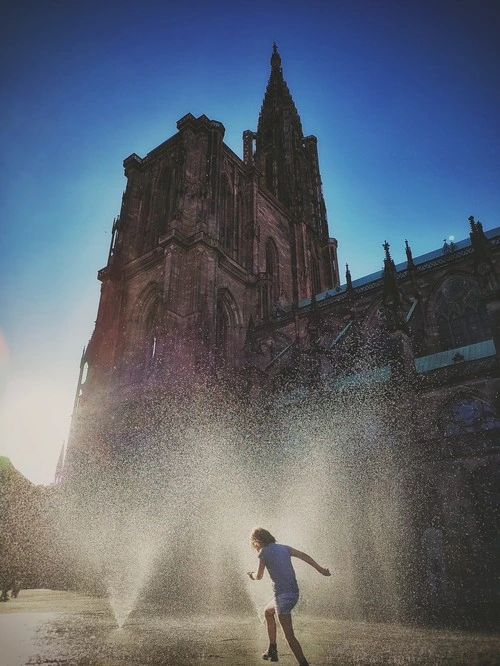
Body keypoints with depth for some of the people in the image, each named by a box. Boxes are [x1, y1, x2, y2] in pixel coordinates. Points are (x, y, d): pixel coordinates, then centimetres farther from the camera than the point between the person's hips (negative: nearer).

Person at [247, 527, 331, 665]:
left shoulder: (264, 552, -7)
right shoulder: (284, 548, 11)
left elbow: (259, 576, 3)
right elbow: (304, 556, 5)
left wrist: (252, 575, 25)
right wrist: (320, 569, 5)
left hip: (283, 595, -8)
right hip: (294, 593, 9)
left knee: (289, 635, -3)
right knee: (267, 612, 29)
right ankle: (272, 651, 36)